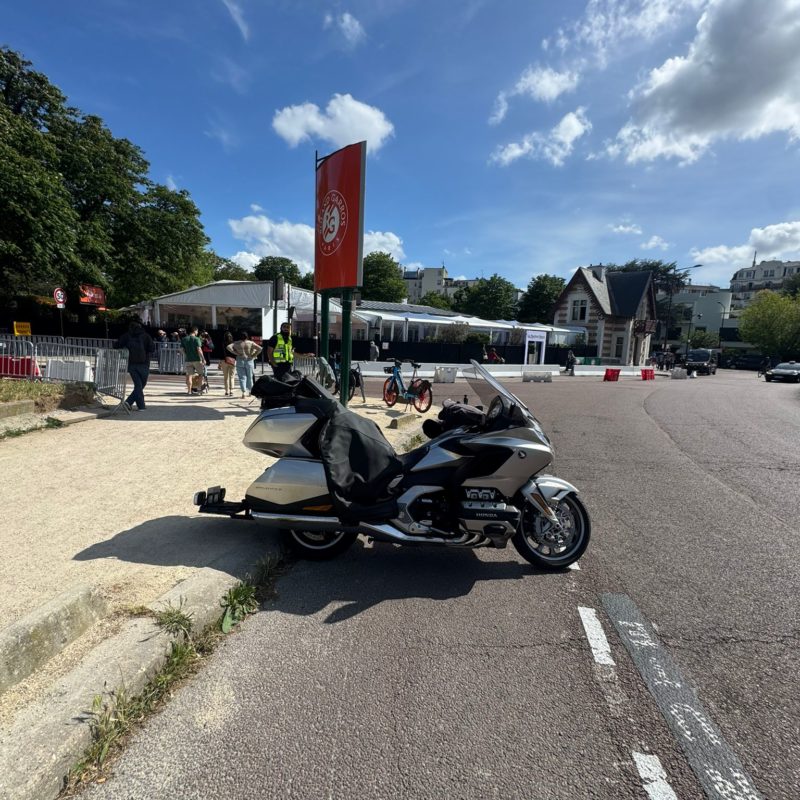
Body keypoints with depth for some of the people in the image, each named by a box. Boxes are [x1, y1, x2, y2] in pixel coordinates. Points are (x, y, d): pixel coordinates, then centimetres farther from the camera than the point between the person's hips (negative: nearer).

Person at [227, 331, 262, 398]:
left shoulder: (236, 343, 3)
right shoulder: (251, 343, 3)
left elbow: (228, 347, -10)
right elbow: (259, 349, -6)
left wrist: (236, 353, -6)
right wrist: (253, 355, -2)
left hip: (240, 361, -1)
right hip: (249, 361, 1)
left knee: (242, 377, -1)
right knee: (249, 377, 13)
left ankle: (244, 392, -17)